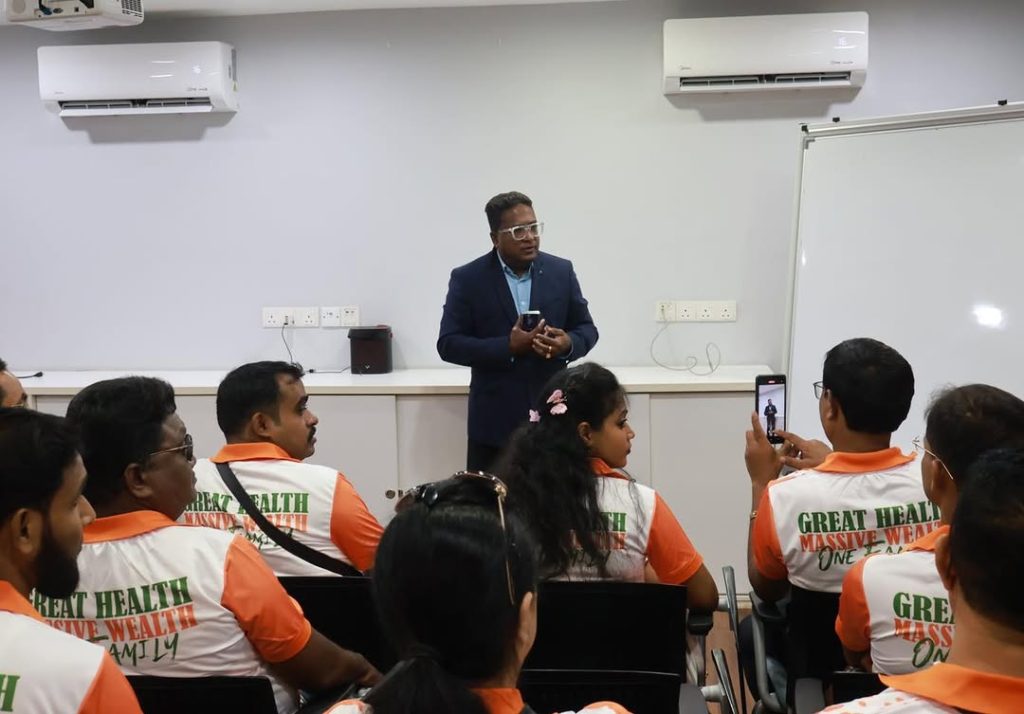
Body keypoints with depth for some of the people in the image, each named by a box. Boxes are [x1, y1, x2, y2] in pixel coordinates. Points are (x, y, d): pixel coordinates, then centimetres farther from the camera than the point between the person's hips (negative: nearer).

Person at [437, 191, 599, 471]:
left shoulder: (561, 271, 5)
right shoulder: (467, 279, -3)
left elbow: (586, 329, 10)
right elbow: (448, 344, -7)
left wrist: (568, 344, -15)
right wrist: (508, 347, -19)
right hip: (495, 420, -2)